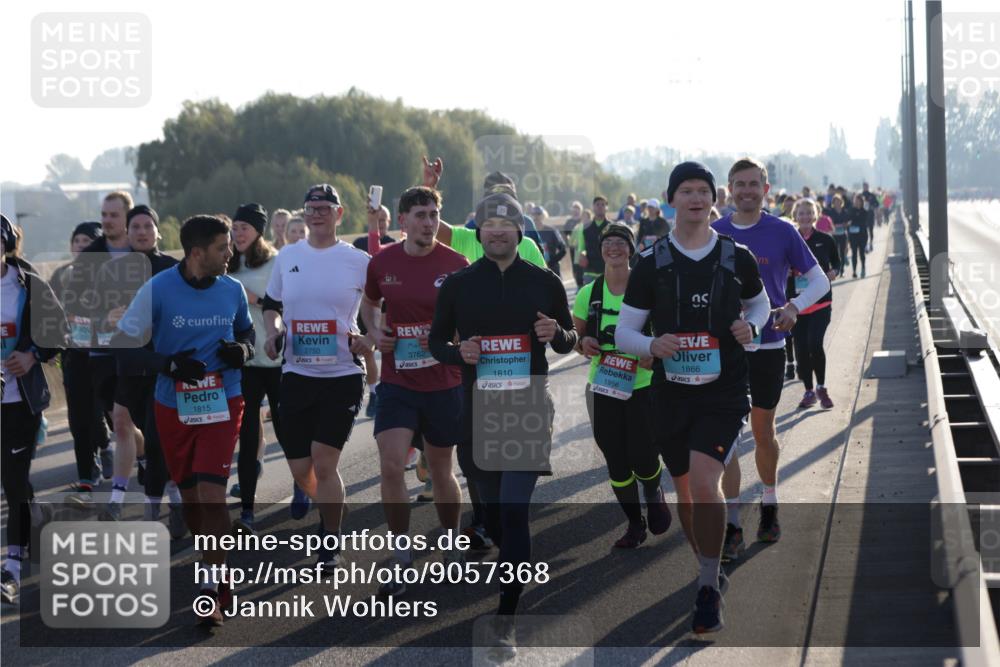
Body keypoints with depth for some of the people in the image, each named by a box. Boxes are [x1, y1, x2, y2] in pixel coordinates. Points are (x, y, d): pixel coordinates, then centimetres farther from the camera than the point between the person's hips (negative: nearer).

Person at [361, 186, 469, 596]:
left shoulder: (455, 265, -6)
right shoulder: (382, 262, 0)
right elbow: (369, 303, 19)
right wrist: (375, 333, 0)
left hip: (444, 382, -1)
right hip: (397, 381, 1)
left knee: (440, 470, 11)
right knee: (390, 467, -12)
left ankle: (453, 546, 33)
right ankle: (402, 558, 0)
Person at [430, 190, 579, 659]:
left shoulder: (544, 282, 3)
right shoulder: (457, 285, 5)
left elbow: (569, 343, 12)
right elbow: (436, 342, 12)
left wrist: (557, 334, -11)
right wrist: (459, 353, -10)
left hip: (528, 408, -2)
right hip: (478, 409, 2)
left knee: (514, 510, -14)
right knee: (493, 510, 12)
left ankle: (505, 621, -12)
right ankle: (518, 569, 43)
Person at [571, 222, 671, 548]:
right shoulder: (588, 294, 2)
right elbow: (577, 336, 12)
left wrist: (654, 355, -20)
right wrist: (584, 343, -11)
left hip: (642, 386, -3)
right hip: (602, 388, 3)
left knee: (643, 458, -6)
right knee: (616, 460, 5)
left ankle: (653, 493, 30)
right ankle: (634, 523, 24)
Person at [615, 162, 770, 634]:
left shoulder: (737, 258, 1)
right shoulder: (651, 263, 0)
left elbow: (758, 303, 20)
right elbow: (623, 332, 3)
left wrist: (750, 326, -4)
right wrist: (652, 345, -19)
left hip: (724, 392, -2)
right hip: (671, 392, 3)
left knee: (704, 480, -21)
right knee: (684, 489, 13)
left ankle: (710, 589, -11)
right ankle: (708, 570, 36)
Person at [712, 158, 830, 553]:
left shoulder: (782, 232, -3)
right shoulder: (714, 234, 1)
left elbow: (819, 281, 1)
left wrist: (794, 307, -16)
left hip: (768, 345, -1)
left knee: (763, 432, 11)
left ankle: (769, 506, 32)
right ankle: (731, 525, -3)